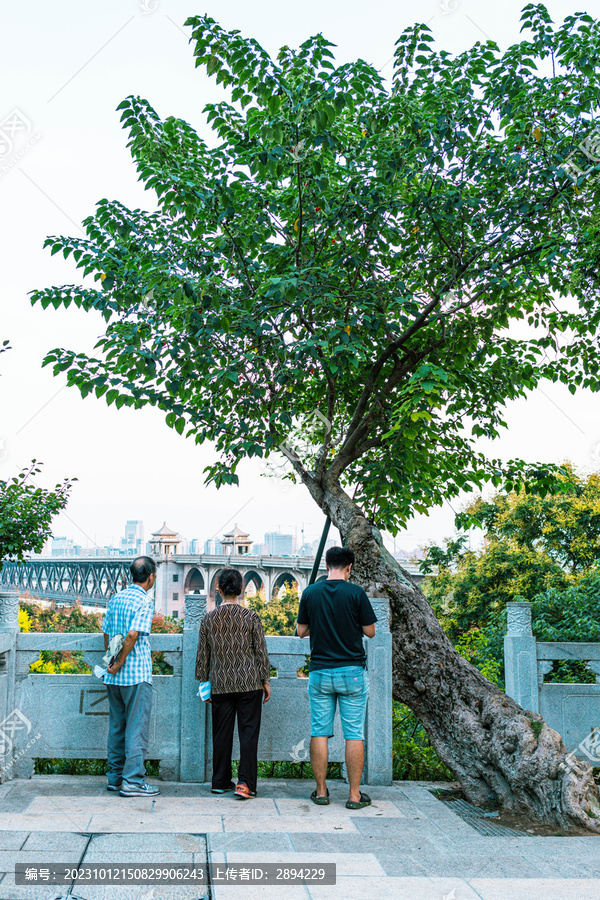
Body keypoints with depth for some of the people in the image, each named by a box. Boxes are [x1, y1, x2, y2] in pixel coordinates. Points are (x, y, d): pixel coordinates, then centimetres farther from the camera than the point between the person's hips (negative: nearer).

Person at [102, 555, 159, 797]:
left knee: (117, 727, 15)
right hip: (137, 676, -7)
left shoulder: (116, 599, 11)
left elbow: (107, 632, 14)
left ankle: (115, 777, 21)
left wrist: (111, 662, 17)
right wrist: (120, 663, -13)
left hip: (114, 677, 7)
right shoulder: (144, 602, -12)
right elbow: (133, 634, -22)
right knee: (137, 728, -2)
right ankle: (133, 781, -2)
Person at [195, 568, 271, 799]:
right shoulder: (250, 616, -5)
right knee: (248, 732, 1)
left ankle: (221, 782, 18)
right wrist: (265, 680, 7)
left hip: (220, 684, 2)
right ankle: (245, 783, -5)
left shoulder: (209, 619, 1)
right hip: (249, 684, -2)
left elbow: (202, 655, 6)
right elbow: (261, 651, -2)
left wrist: (203, 683, 16)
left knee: (221, 734, 11)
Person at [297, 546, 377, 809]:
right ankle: (355, 795, 7)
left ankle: (321, 791, 14)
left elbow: (301, 631, 6)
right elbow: (370, 631, -2)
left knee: (319, 732, 9)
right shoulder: (356, 593, -8)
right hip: (352, 671, -2)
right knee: (354, 734, 3)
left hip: (319, 672, 2)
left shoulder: (310, 593, -1)